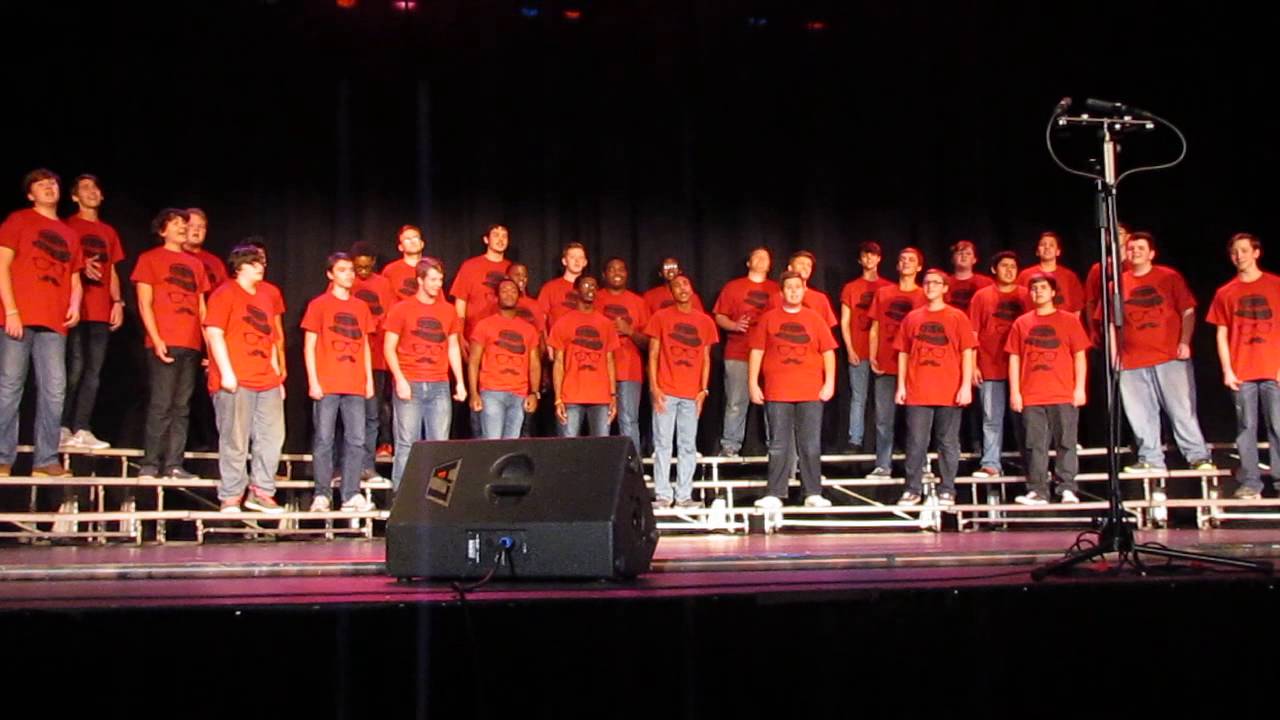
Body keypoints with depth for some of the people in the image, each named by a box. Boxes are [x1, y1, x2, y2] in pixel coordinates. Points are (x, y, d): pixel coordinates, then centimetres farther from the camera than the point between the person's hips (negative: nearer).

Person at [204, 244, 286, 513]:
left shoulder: (266, 298, 22)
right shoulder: (224, 294, -1)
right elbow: (214, 333, -9)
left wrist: (277, 376, 20)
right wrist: (226, 372, -16)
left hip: (267, 382, 7)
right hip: (235, 382, -7)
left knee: (272, 437, 3)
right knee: (235, 441, -5)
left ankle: (261, 493, 11)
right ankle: (230, 497, 2)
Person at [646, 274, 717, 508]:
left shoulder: (705, 322, 9)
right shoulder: (660, 317, 3)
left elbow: (706, 359, 11)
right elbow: (653, 355, 2)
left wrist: (703, 390, 1)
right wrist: (654, 387, -6)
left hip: (692, 393, 2)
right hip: (665, 391, -2)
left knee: (688, 446, 4)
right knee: (663, 444, -2)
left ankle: (684, 495, 8)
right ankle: (662, 495, 1)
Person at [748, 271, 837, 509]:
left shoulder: (815, 319, 8)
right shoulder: (768, 319, 6)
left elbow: (828, 352, 7)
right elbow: (756, 351, 5)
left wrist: (830, 382, -2)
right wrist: (753, 383, -1)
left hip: (811, 392, 1)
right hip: (777, 393, -1)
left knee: (811, 445, 4)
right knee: (779, 446, 2)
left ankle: (813, 494, 8)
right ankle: (774, 495, 4)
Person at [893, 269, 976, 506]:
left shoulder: (957, 317, 2)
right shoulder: (912, 318, 9)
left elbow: (967, 353, -1)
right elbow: (903, 353, 11)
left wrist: (966, 386, -9)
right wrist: (901, 386, 5)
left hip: (949, 393, -2)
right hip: (917, 392, 2)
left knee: (948, 443, 4)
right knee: (916, 442, 2)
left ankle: (947, 491, 10)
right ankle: (913, 489, 9)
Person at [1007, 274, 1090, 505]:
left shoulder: (1069, 320, 6)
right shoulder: (1021, 323, 10)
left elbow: (1079, 355, 3)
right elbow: (1014, 358, 9)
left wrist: (1080, 388, -4)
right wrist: (1014, 391, 3)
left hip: (1064, 395, -2)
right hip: (1031, 397, 2)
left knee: (1066, 443, 0)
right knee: (1035, 445, 2)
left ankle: (1067, 490, 3)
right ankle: (1037, 492, 4)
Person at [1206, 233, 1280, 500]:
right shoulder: (1225, 293, 8)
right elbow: (1221, 334, 8)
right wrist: (1227, 370, 0)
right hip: (1241, 374, 1)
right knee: (1246, 428, 2)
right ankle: (1250, 483, 5)